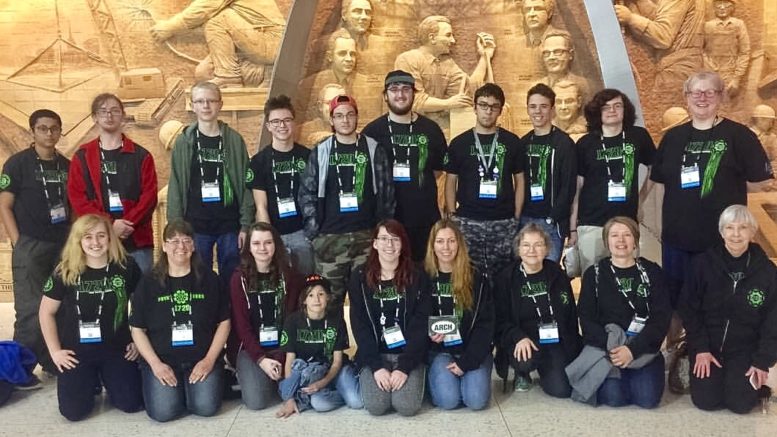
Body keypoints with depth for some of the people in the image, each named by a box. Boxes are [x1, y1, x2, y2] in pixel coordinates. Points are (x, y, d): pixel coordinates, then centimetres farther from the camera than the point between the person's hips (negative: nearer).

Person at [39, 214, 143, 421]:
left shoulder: (126, 267, -9)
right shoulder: (64, 272, -10)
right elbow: (46, 312, 2)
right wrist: (55, 351, -1)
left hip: (117, 349, 1)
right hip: (76, 351, 0)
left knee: (132, 404, -3)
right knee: (74, 412, -6)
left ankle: (106, 379, 30)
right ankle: (91, 382, 28)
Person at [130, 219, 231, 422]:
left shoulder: (209, 279, 3)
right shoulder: (149, 283, 2)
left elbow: (224, 322, 4)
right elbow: (137, 329, 4)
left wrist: (210, 359, -7)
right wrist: (155, 363, -9)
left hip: (202, 358, 0)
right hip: (162, 359, 0)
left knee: (206, 407, -20)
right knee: (163, 411, -20)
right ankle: (175, 388, 15)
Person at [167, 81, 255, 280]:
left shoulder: (234, 140, 3)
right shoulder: (183, 142, 3)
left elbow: (245, 185, 1)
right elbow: (175, 188, 2)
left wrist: (246, 225, -4)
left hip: (230, 225, 0)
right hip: (195, 225, 0)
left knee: (231, 281, 6)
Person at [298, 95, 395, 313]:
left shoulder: (373, 149, 6)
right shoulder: (320, 152, 6)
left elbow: (386, 191, 6)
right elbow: (307, 193, 6)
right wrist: (313, 230, -1)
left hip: (367, 235, 0)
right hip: (330, 237, 0)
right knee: (330, 297, 2)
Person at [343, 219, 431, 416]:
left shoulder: (417, 277, -1)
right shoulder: (359, 277, 0)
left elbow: (420, 325, -6)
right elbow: (359, 325, -3)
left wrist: (405, 366, -15)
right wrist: (376, 366, -14)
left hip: (409, 354, 0)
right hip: (374, 355, 0)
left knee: (408, 406, -20)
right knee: (376, 406, -21)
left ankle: (411, 377, 12)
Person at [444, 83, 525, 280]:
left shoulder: (512, 142, 6)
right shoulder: (459, 143, 5)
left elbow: (519, 181, 9)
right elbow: (451, 182, 7)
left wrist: (517, 217, 2)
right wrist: (452, 217, -1)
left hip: (504, 223, 1)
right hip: (467, 222, 0)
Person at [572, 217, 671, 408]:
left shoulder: (652, 272, 5)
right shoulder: (594, 274, 5)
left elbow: (661, 318, -3)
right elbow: (586, 318, 0)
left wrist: (633, 349, -16)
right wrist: (610, 345, -17)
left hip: (643, 346, 1)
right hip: (605, 346, -1)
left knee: (648, 398, -20)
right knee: (614, 397, -23)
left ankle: (633, 375, 11)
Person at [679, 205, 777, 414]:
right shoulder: (702, 264, -10)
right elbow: (689, 310, -5)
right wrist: (700, 349, -12)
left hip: (745, 349, 1)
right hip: (707, 344, -1)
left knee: (741, 404, -12)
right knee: (707, 401, -12)